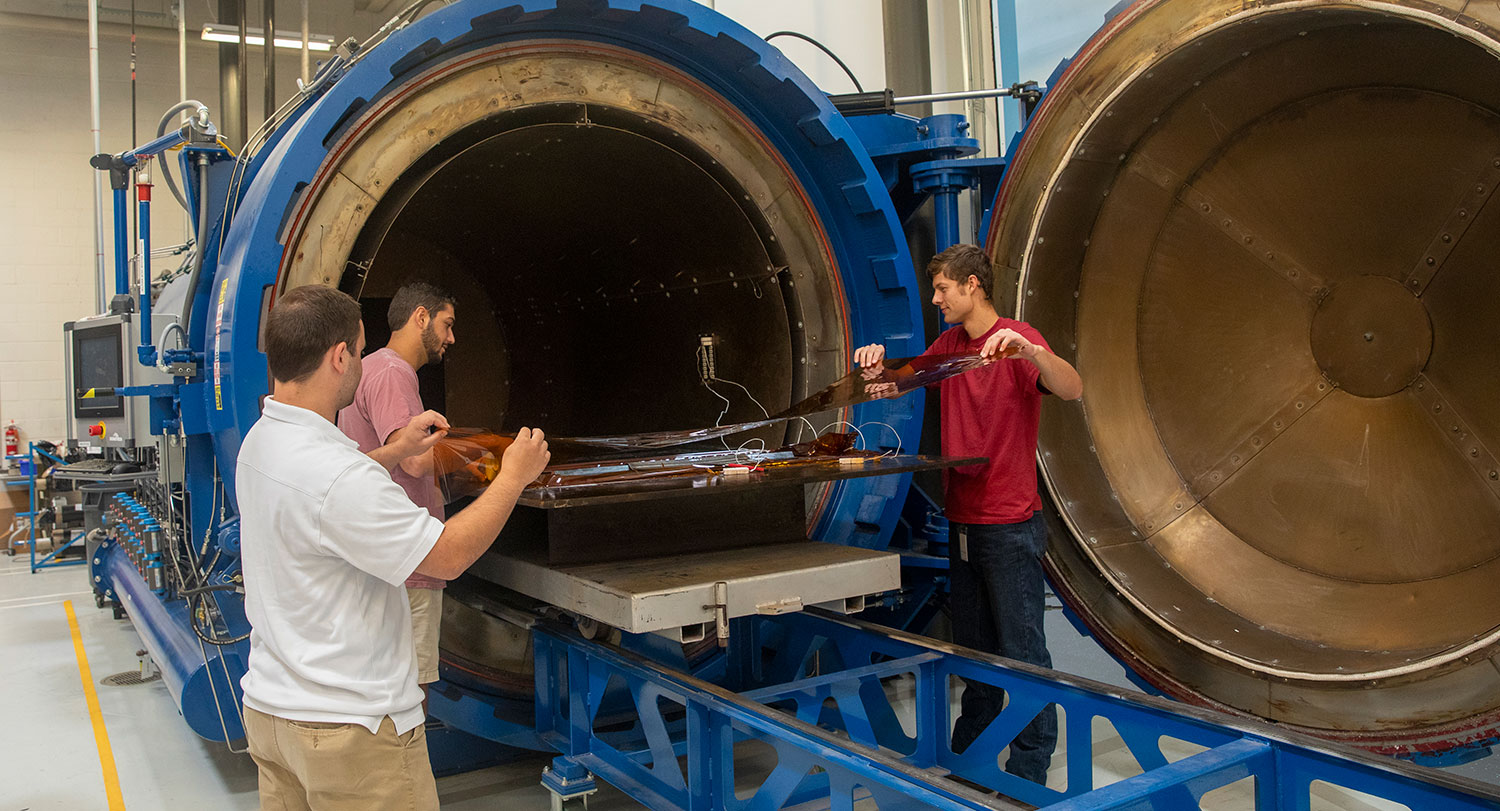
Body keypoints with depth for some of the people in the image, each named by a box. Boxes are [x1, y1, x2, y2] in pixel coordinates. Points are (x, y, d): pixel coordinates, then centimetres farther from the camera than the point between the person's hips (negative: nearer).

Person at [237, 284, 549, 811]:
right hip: (350, 731, -9)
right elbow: (447, 557, -21)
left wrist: (394, 452, 22)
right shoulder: (336, 472, -27)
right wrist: (514, 476, -10)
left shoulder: (259, 442, 3)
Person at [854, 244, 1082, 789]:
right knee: (973, 645, 18)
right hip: (962, 520, 8)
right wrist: (876, 363, -1)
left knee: (1022, 647, -1)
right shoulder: (948, 344, 12)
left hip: (1009, 524, -8)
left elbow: (1072, 390, -25)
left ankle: (1030, 769, 10)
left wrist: (1029, 350, -42)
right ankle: (969, 749, 32)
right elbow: (893, 387, 20)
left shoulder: (1019, 341, -10)